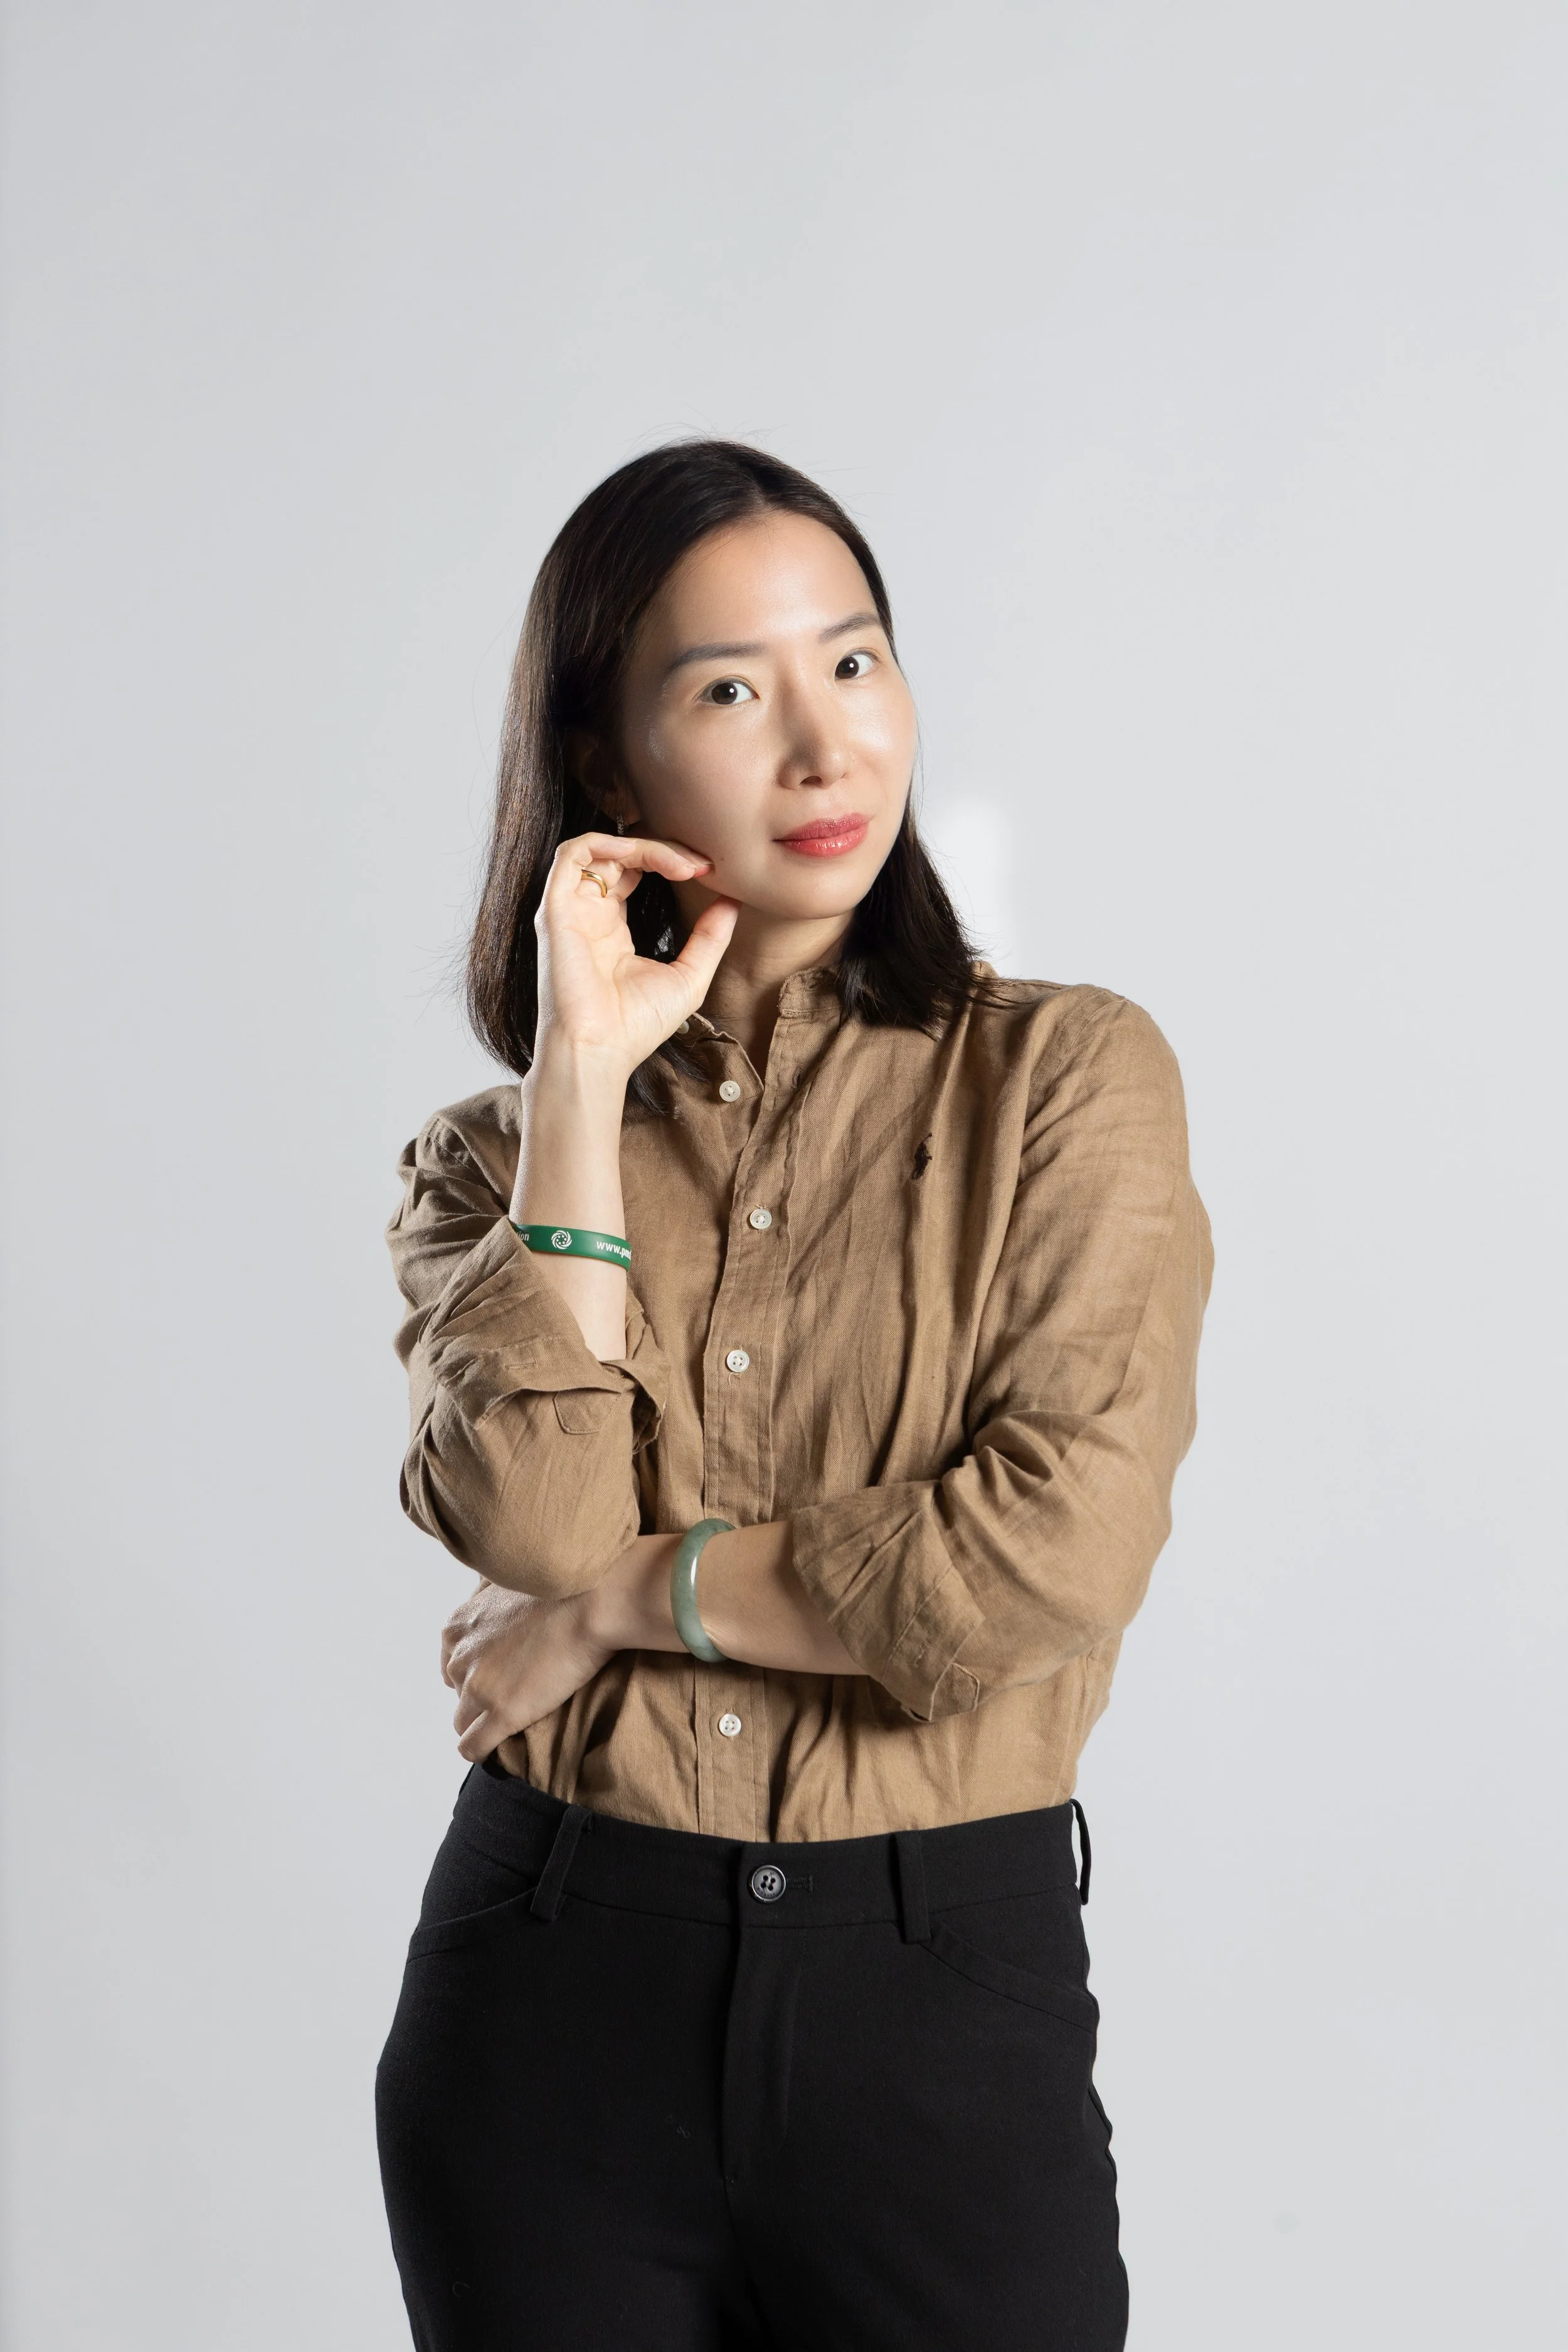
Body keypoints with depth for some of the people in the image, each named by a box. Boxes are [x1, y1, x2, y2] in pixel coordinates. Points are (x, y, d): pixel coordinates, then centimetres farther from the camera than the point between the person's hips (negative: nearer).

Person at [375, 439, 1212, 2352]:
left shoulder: (1067, 1076, -2)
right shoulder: (490, 1157, 5)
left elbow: (1057, 1558, -15)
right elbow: (535, 1525, -14)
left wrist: (625, 1598, -7)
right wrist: (583, 1079, -11)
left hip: (944, 1995, -1)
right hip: (555, 1985, 2)